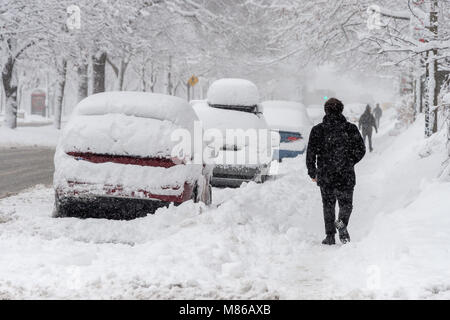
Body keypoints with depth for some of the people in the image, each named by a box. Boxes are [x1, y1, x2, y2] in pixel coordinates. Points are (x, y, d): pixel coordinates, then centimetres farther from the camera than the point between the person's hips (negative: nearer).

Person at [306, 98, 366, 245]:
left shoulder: (318, 130, -1)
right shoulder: (351, 128, 0)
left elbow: (311, 152, -4)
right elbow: (361, 150, 2)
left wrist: (312, 172, 8)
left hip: (325, 176, 0)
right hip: (346, 175, 0)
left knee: (328, 205, 11)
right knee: (346, 203, 14)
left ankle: (330, 236, 6)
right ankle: (342, 223, -12)